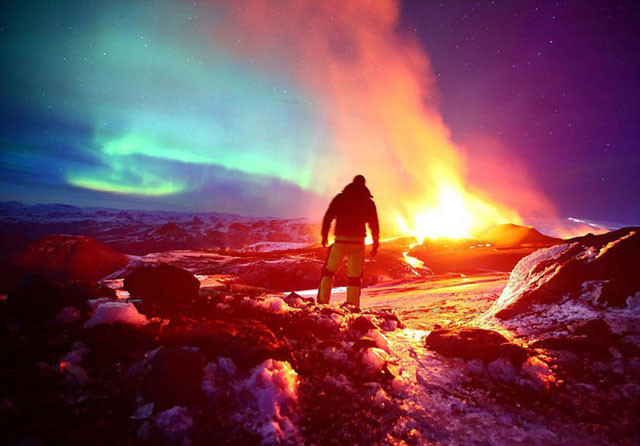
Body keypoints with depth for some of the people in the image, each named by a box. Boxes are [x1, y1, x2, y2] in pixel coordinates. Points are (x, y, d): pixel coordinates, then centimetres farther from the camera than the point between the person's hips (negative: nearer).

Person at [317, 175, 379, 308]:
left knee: (329, 269, 12)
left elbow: (328, 217, 1)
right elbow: (374, 224, 6)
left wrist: (324, 235, 9)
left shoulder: (340, 198, 6)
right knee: (355, 275, 8)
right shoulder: (369, 202, 7)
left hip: (341, 241, 0)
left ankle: (322, 301, 8)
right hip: (358, 242, 1)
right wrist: (375, 243, 13)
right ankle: (352, 306, 6)